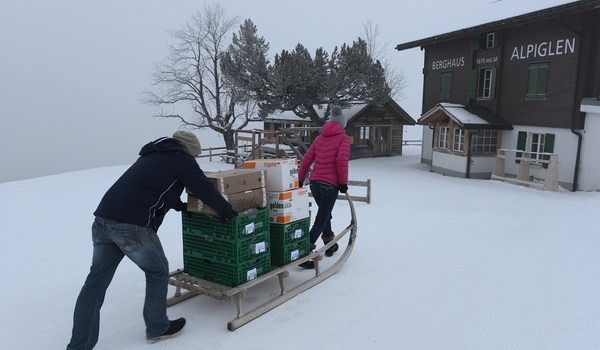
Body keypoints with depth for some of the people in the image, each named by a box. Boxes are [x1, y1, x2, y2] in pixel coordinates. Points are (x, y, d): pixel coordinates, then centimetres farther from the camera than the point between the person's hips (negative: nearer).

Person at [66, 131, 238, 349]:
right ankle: (157, 328, 26)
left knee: (96, 281, 12)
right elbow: (205, 190, 4)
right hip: (132, 226, -8)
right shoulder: (181, 159, 6)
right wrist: (228, 212, 17)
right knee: (158, 272, 13)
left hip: (104, 219, 8)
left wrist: (180, 206, 51)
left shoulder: (153, 155, 30)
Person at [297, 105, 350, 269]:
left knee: (325, 214, 25)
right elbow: (342, 160, -15)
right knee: (321, 220, -4)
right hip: (330, 185, -6)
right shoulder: (343, 138, 0)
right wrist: (343, 182, -10)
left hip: (315, 182, 6)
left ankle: (329, 244, 39)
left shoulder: (320, 138, 15)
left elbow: (307, 159, 10)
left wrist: (300, 180, 15)